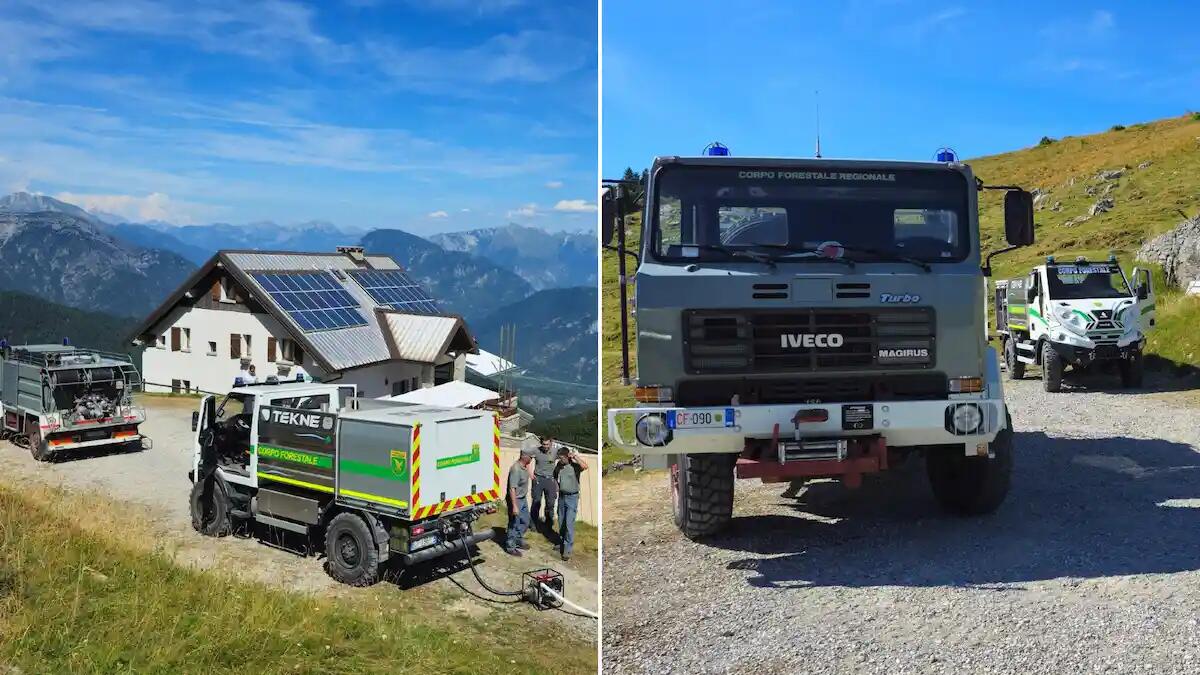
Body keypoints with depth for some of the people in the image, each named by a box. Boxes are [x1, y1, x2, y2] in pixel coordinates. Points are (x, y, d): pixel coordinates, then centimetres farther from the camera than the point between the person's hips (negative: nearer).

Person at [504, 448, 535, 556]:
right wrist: (514, 506, -31)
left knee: (525, 521, 21)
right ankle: (510, 547, 17)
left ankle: (519, 540, 39)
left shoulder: (525, 466, 0)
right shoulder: (516, 469, -29)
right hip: (515, 500, -10)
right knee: (514, 524, 3)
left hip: (523, 499, 10)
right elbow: (512, 489, -30)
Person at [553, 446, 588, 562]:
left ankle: (568, 550, -6)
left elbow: (585, 466, -38)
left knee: (569, 524, -9)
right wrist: (556, 485, 5)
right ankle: (562, 543, 32)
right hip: (561, 496, 6)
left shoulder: (574, 466, -16)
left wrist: (575, 456, -31)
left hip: (572, 497, -6)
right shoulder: (559, 465, 2)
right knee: (561, 522, 15)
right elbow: (555, 477, 21)